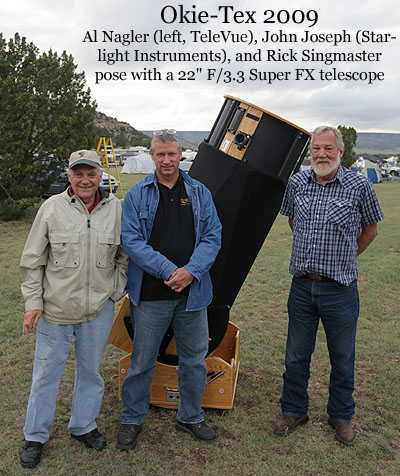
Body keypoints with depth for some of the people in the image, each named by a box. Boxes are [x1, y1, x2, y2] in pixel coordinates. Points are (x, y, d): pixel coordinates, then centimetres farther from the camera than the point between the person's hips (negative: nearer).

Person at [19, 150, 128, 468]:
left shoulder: (116, 209, -2)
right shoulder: (52, 208, -6)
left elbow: (125, 255, 11)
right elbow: (32, 260, -1)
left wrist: (116, 290, 3)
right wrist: (33, 302, -3)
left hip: (99, 310, 2)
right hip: (56, 309, -1)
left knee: (90, 369, 17)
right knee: (47, 372, 11)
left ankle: (84, 426, 39)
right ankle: (35, 436, 32)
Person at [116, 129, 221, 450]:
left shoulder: (199, 192, 7)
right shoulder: (137, 195, 0)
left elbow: (213, 237, 2)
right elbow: (132, 241, -8)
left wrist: (191, 271, -14)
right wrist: (168, 271, -18)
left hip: (193, 291, 3)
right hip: (150, 294, -2)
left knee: (195, 359, 14)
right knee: (142, 361, 9)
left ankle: (191, 417, 35)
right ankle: (132, 419, 31)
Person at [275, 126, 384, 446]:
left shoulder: (360, 186, -7)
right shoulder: (297, 183, 2)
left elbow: (370, 230, 7)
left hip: (340, 289, -2)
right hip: (302, 286, 3)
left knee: (342, 358, 13)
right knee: (296, 355, 13)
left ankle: (341, 416, 35)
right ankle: (294, 411, 34)